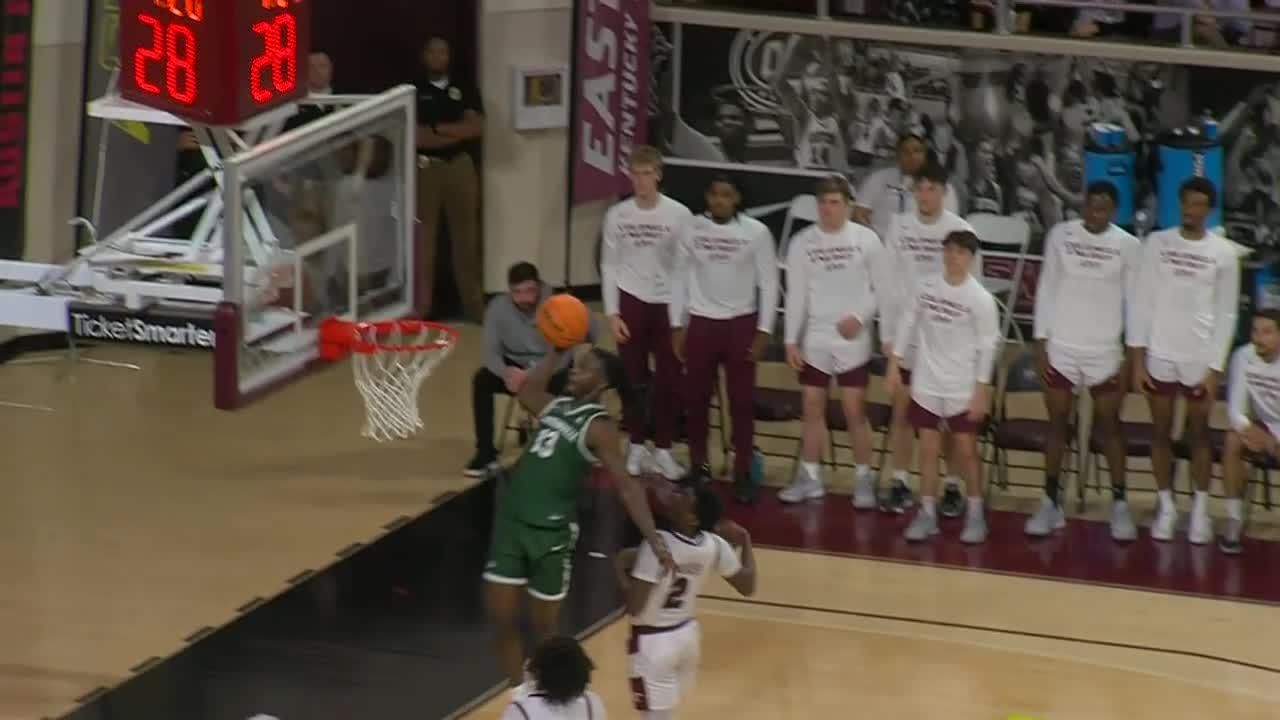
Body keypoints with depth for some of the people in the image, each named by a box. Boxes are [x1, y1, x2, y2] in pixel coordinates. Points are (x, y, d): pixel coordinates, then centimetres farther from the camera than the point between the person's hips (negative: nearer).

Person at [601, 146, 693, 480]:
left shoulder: (679, 215, -7)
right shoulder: (617, 215, -1)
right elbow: (609, 265, 4)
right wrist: (612, 312, -2)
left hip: (667, 303, -1)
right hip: (631, 301, 1)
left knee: (668, 379, 2)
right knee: (633, 377, 7)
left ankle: (663, 449, 12)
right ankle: (637, 446, 18)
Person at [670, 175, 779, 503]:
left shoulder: (756, 232, -6)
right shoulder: (692, 230, -1)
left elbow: (768, 282, -1)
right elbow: (680, 277, 6)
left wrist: (764, 330, -5)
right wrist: (677, 325, 3)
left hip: (741, 324, -2)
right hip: (701, 322, 2)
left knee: (742, 402, 0)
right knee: (696, 400, 6)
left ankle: (742, 473, 6)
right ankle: (698, 468, 18)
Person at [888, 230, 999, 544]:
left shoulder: (981, 299, -12)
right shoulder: (928, 287, -1)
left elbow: (987, 346, -9)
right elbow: (909, 323, 9)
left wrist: (981, 390, -10)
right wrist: (895, 363, 7)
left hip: (962, 389, -3)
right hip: (927, 385, 4)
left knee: (965, 450, 2)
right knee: (928, 449, 7)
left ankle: (975, 515, 14)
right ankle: (927, 513, 16)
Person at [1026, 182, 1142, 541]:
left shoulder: (1128, 246, -4)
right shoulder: (1061, 235, -1)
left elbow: (1136, 302, 0)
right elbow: (1047, 289, 3)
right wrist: (1040, 342, 0)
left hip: (1105, 351, -1)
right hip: (1060, 347, 1)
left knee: (1109, 426, 3)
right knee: (1057, 423, 7)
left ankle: (1119, 504, 10)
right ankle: (1051, 501, 15)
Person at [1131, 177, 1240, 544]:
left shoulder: (1224, 252, -1)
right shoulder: (1157, 243, 1)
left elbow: (1226, 314, 1)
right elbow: (1143, 301, 2)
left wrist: (1216, 367, -5)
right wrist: (1138, 357, -3)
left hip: (1200, 358, -1)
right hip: (1159, 354, 1)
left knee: (1198, 434, 5)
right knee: (1161, 433, 6)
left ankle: (1200, 510, 13)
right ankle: (1166, 507, 15)